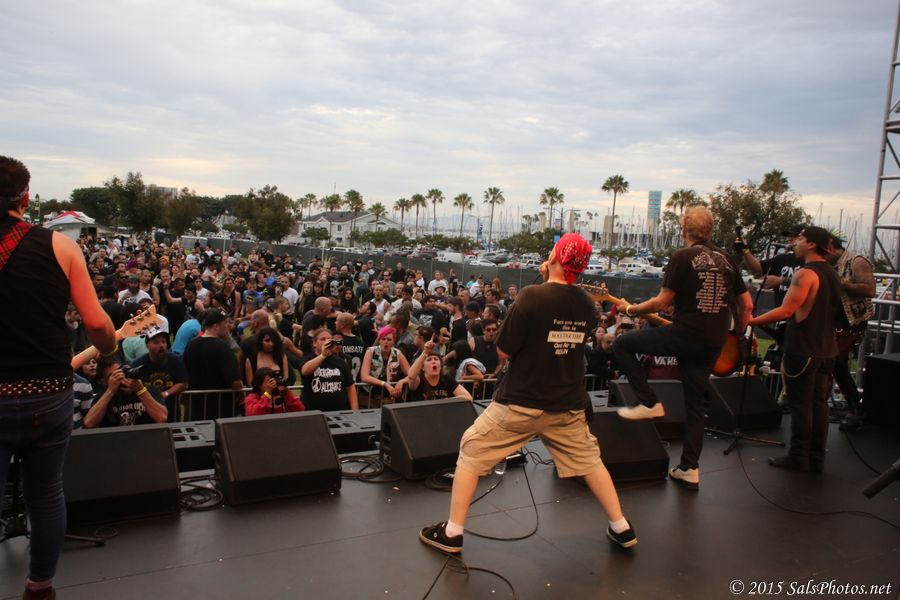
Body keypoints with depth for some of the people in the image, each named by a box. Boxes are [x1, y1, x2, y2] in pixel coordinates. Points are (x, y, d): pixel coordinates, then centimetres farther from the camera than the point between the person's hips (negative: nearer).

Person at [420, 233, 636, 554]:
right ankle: (621, 528, 31)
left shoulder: (532, 296, -18)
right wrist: (550, 282, 8)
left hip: (520, 402, -4)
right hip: (568, 406, 5)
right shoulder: (587, 304, -1)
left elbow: (504, 350, -12)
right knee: (589, 460, 23)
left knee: (472, 452, 10)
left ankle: (452, 532, 14)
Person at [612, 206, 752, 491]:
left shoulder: (682, 257, -6)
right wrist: (737, 334, 28)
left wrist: (630, 309, 7)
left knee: (622, 344, 6)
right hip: (713, 344, 7)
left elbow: (662, 302, -8)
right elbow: (747, 305, 15)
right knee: (695, 403, 15)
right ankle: (689, 468, 18)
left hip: (685, 333, -7)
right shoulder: (726, 258, 12)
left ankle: (649, 403, 3)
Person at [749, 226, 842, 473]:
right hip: (826, 349, 8)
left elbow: (786, 311, -22)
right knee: (819, 403, 11)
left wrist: (752, 321, -16)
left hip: (803, 350, -8)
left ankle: (798, 457, 6)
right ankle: (816, 459, 17)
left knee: (800, 404, 0)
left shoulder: (805, 274, -16)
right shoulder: (833, 274, 11)